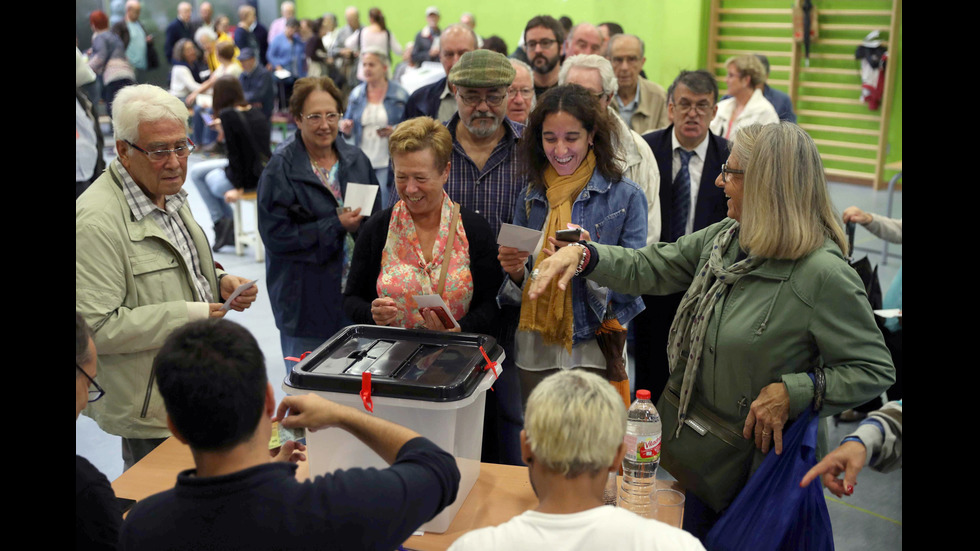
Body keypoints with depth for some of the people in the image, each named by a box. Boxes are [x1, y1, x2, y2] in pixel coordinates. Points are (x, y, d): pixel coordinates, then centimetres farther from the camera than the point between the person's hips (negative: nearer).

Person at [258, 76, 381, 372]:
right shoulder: (281, 168, -9)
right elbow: (275, 235, -16)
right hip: (307, 300, -4)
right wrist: (336, 226, -19)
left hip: (355, 294, 5)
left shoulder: (356, 159, 7)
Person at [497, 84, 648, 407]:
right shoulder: (530, 198, 8)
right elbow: (519, 291, 13)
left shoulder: (626, 196, -3)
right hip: (535, 352, 3)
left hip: (595, 350, -3)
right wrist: (515, 272, -9)